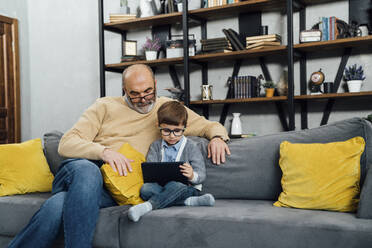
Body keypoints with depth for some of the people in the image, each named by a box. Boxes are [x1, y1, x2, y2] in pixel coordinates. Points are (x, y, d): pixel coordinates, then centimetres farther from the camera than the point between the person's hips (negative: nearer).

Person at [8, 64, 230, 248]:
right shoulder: (106, 106, 14)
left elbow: (208, 125, 24)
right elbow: (66, 143, 4)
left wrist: (217, 136, -2)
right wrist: (104, 151, -15)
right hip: (76, 169, 1)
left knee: (57, 207, -35)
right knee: (87, 170, -40)